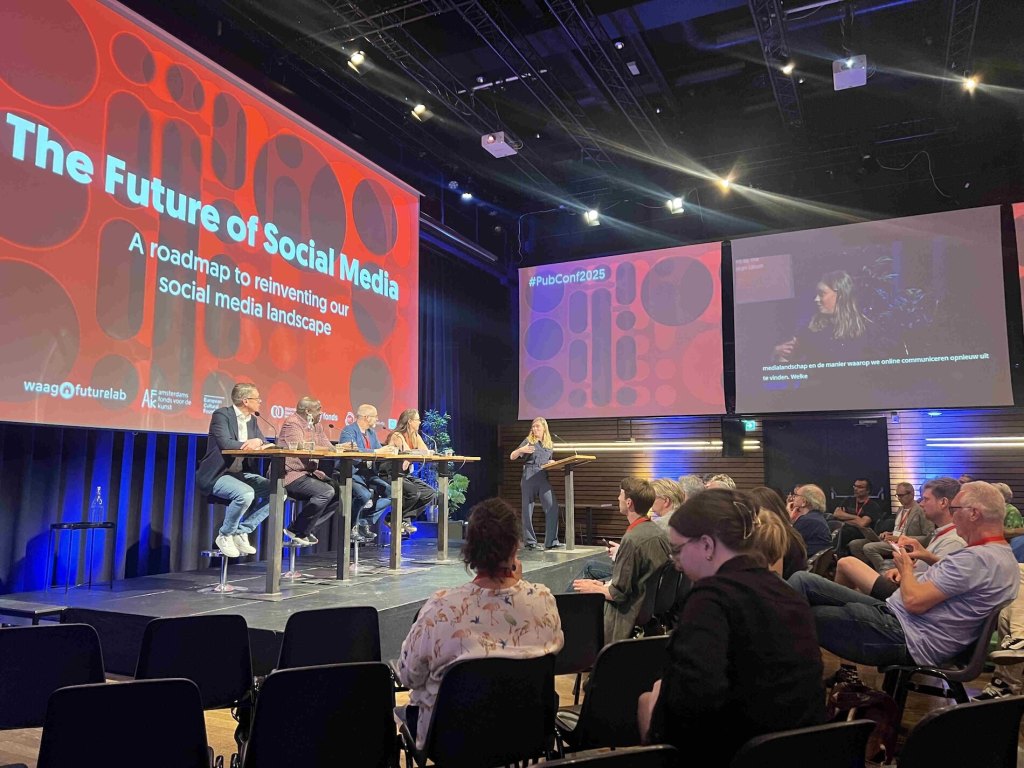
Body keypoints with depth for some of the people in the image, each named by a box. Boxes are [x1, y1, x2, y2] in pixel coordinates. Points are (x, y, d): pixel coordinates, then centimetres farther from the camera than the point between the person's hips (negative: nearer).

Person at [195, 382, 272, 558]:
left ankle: (241, 532, -1)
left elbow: (264, 444, 7)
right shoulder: (221, 414, -11)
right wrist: (250, 444, -18)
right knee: (246, 494, -34)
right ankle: (225, 536, -9)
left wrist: (258, 442, -16)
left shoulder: (252, 420, 11)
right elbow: (225, 444, -25)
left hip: (242, 473, 8)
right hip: (217, 475, -8)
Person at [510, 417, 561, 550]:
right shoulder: (528, 441, 4)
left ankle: (551, 541, -4)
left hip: (543, 478, 3)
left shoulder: (550, 445, 15)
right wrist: (521, 450, -20)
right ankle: (530, 541, 12)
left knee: (552, 507, -9)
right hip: (529, 477, -3)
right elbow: (512, 457, 0)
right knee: (528, 509, 1)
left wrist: (552, 463, 4)